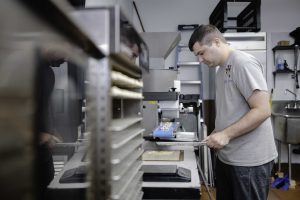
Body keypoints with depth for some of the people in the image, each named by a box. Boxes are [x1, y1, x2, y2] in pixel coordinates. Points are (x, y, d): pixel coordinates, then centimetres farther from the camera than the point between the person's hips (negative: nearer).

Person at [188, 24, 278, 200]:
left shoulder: (243, 63, -13)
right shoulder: (222, 69, 12)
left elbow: (262, 110, -19)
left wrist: (226, 134, -19)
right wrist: (215, 134, 4)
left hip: (249, 160, -8)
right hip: (226, 156, 8)